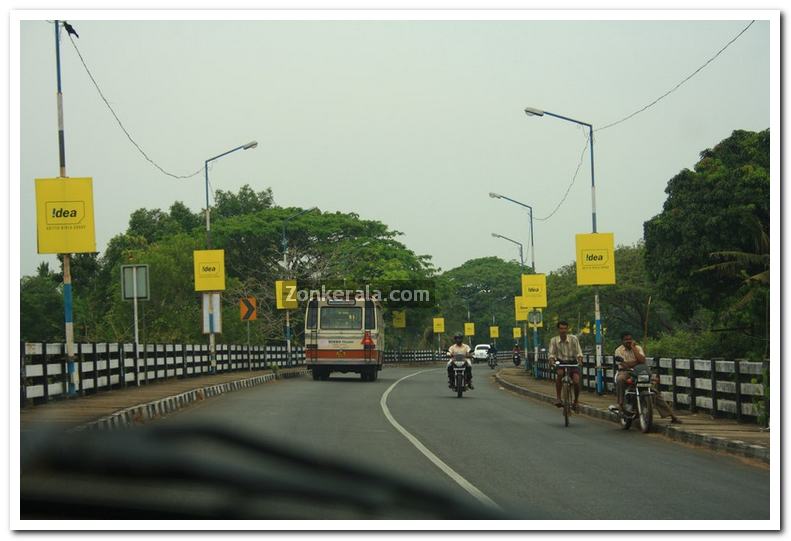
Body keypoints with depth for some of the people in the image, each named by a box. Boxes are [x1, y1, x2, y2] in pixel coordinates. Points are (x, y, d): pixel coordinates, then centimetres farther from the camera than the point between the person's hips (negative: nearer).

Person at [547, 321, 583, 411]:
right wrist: (552, 361, -29)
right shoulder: (554, 340, -5)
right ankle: (558, 398, -24)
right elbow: (551, 353, -7)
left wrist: (579, 360, -29)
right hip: (561, 363, 0)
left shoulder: (573, 338, -8)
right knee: (560, 373, -34)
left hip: (573, 363, 0)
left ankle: (576, 401, 4)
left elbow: (578, 352, -9)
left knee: (576, 380, -22)